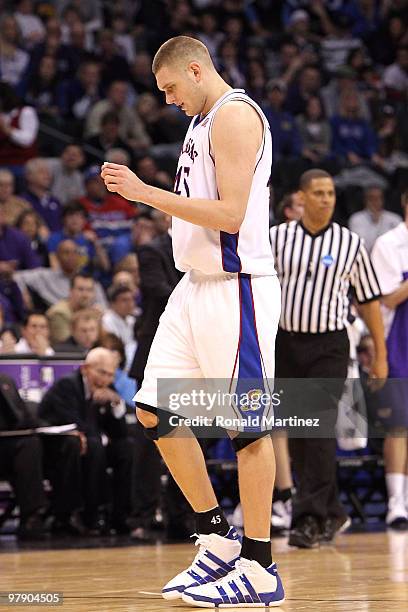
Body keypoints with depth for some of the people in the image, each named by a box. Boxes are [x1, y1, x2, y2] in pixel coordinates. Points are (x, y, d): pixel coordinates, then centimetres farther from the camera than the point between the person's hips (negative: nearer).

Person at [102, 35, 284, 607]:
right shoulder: (202, 119, 19)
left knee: (246, 425, -6)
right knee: (155, 412, 7)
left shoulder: (235, 114, -12)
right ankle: (219, 540, 16)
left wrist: (147, 193, -18)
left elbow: (231, 214, -21)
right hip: (197, 284, 10)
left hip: (236, 287, -10)